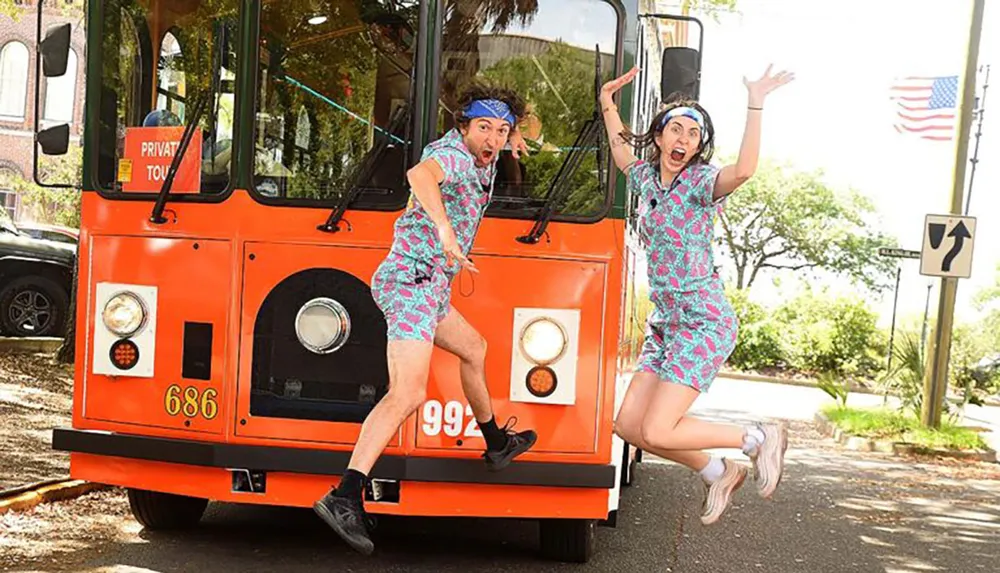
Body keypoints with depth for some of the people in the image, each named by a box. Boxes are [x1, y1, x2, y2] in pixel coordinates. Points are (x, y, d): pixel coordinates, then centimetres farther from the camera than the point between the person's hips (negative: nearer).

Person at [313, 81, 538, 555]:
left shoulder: (480, 157, 15)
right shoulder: (453, 154, -13)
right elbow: (420, 174, -38)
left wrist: (511, 134, 27)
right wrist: (445, 227, -50)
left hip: (428, 285, 11)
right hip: (413, 279, -11)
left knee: (473, 348, 29)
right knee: (408, 392, -23)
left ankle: (496, 444, 49)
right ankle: (344, 497, -31)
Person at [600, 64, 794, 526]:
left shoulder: (700, 183, -10)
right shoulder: (647, 179, 11)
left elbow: (743, 170, -33)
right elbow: (621, 154, 34)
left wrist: (755, 107, -34)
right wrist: (608, 102, 30)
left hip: (703, 324, -8)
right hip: (664, 324, 8)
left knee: (656, 432, -14)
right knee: (628, 425, 4)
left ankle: (759, 439, 6)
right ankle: (719, 475, 22)